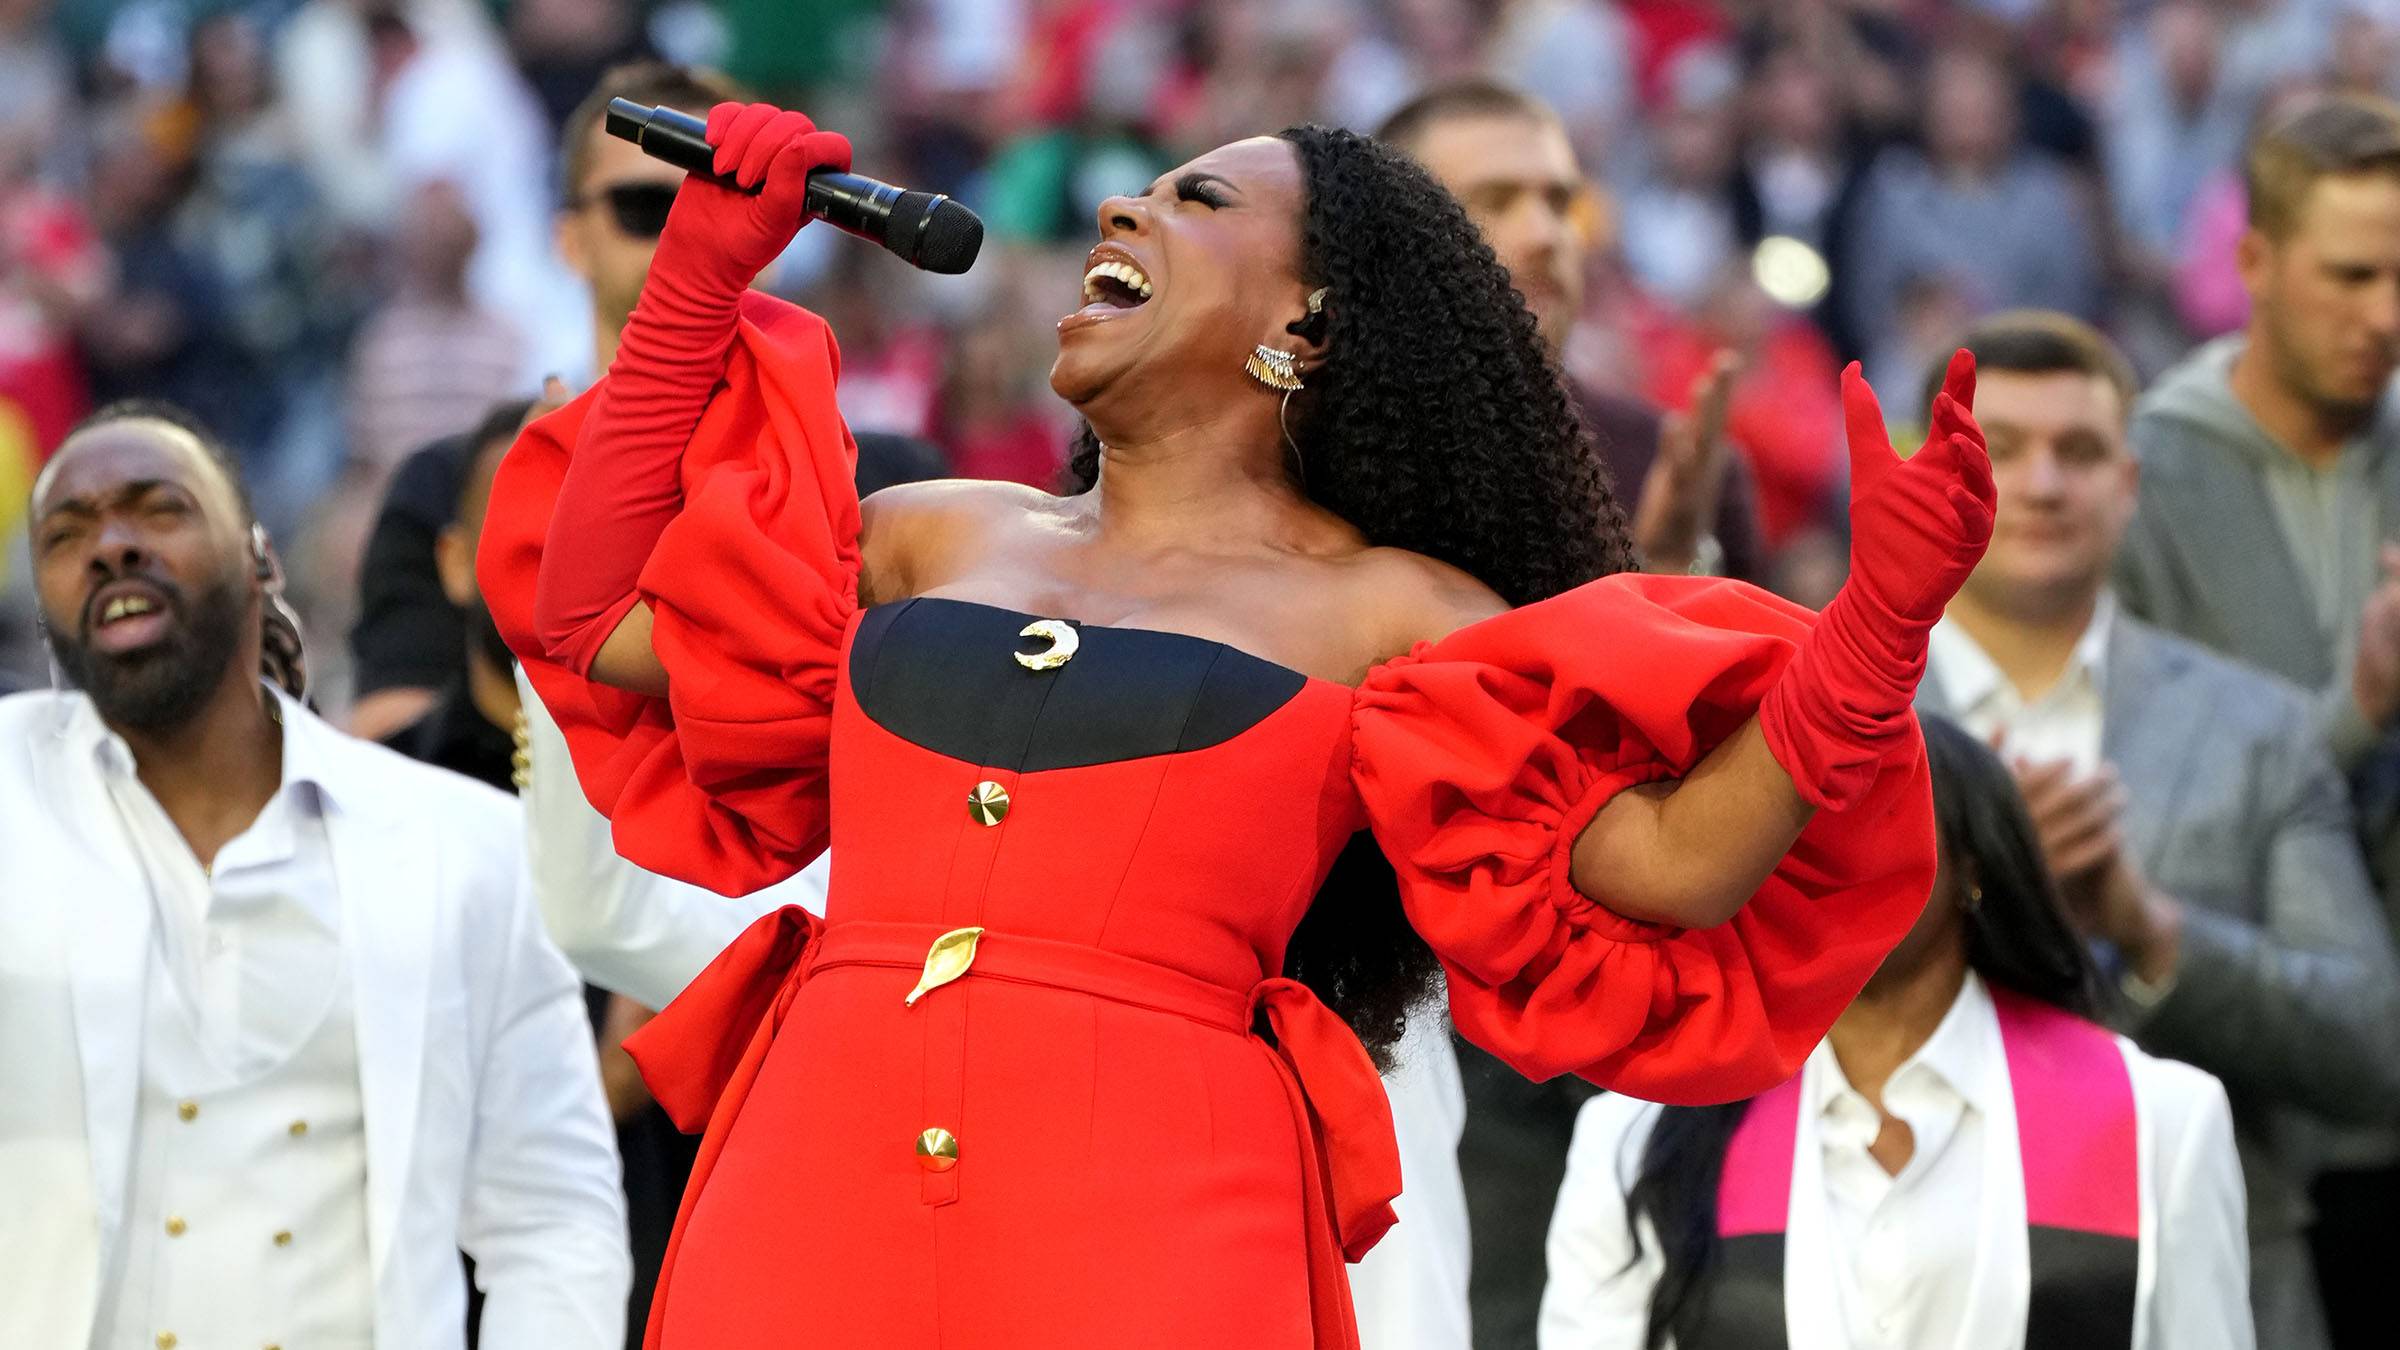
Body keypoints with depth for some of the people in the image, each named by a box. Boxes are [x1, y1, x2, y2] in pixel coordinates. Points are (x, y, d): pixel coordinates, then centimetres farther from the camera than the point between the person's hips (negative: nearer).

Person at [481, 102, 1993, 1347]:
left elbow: (1669, 868, 1)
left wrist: (1872, 635, -12)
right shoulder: (947, 540, 23)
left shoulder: (1385, 619, 11)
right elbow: (590, 617, 22)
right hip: (805, 1190, 3)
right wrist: (701, 276, 23)